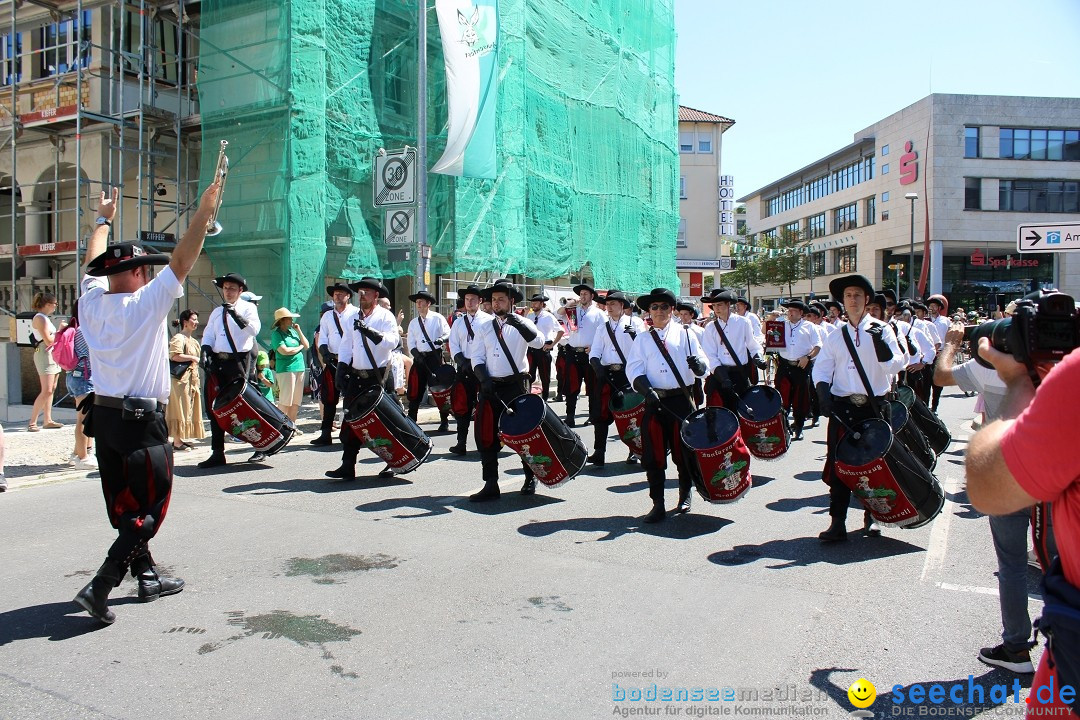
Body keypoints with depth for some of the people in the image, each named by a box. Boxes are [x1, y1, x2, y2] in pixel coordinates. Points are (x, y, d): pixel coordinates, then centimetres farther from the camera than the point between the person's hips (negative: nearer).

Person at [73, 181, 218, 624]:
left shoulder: (91, 302, 4)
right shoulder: (144, 303, -13)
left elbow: (94, 264, 22)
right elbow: (181, 262, -18)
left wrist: (104, 220, 37)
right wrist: (203, 212, -17)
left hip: (103, 417, 8)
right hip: (142, 422, -7)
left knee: (125, 506, 15)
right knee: (150, 510, 1)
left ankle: (148, 578, 26)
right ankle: (99, 588, -4)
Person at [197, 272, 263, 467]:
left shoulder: (248, 308, 2)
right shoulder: (217, 312, 19)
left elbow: (254, 329, -14)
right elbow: (208, 335, 16)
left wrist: (236, 315, -25)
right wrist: (205, 351, -2)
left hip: (239, 361, -6)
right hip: (218, 361, 6)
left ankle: (260, 448, 7)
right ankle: (217, 453, 13)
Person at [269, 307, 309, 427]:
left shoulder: (293, 331, 14)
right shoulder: (276, 333, -5)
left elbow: (307, 346, 12)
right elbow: (284, 351, -17)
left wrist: (299, 331, 2)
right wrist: (299, 347, -2)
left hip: (299, 368, 7)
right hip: (286, 369, -7)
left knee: (296, 401, 8)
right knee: (285, 400, -7)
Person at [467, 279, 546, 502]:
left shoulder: (522, 324, 0)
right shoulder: (484, 328, 11)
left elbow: (538, 342, -19)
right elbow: (476, 357, 6)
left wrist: (519, 323, -33)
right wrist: (484, 379, -11)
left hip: (516, 385, -3)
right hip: (491, 387, 3)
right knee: (486, 435, 0)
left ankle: (530, 478, 24)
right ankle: (491, 484, 7)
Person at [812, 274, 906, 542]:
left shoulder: (882, 330, 4)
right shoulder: (836, 337, 11)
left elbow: (895, 366, -7)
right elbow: (821, 369, 9)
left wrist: (880, 343, -24)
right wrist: (823, 392, -10)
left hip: (875, 407, -1)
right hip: (843, 407, 1)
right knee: (839, 463, -5)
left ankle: (871, 516, 24)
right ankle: (837, 522, -2)